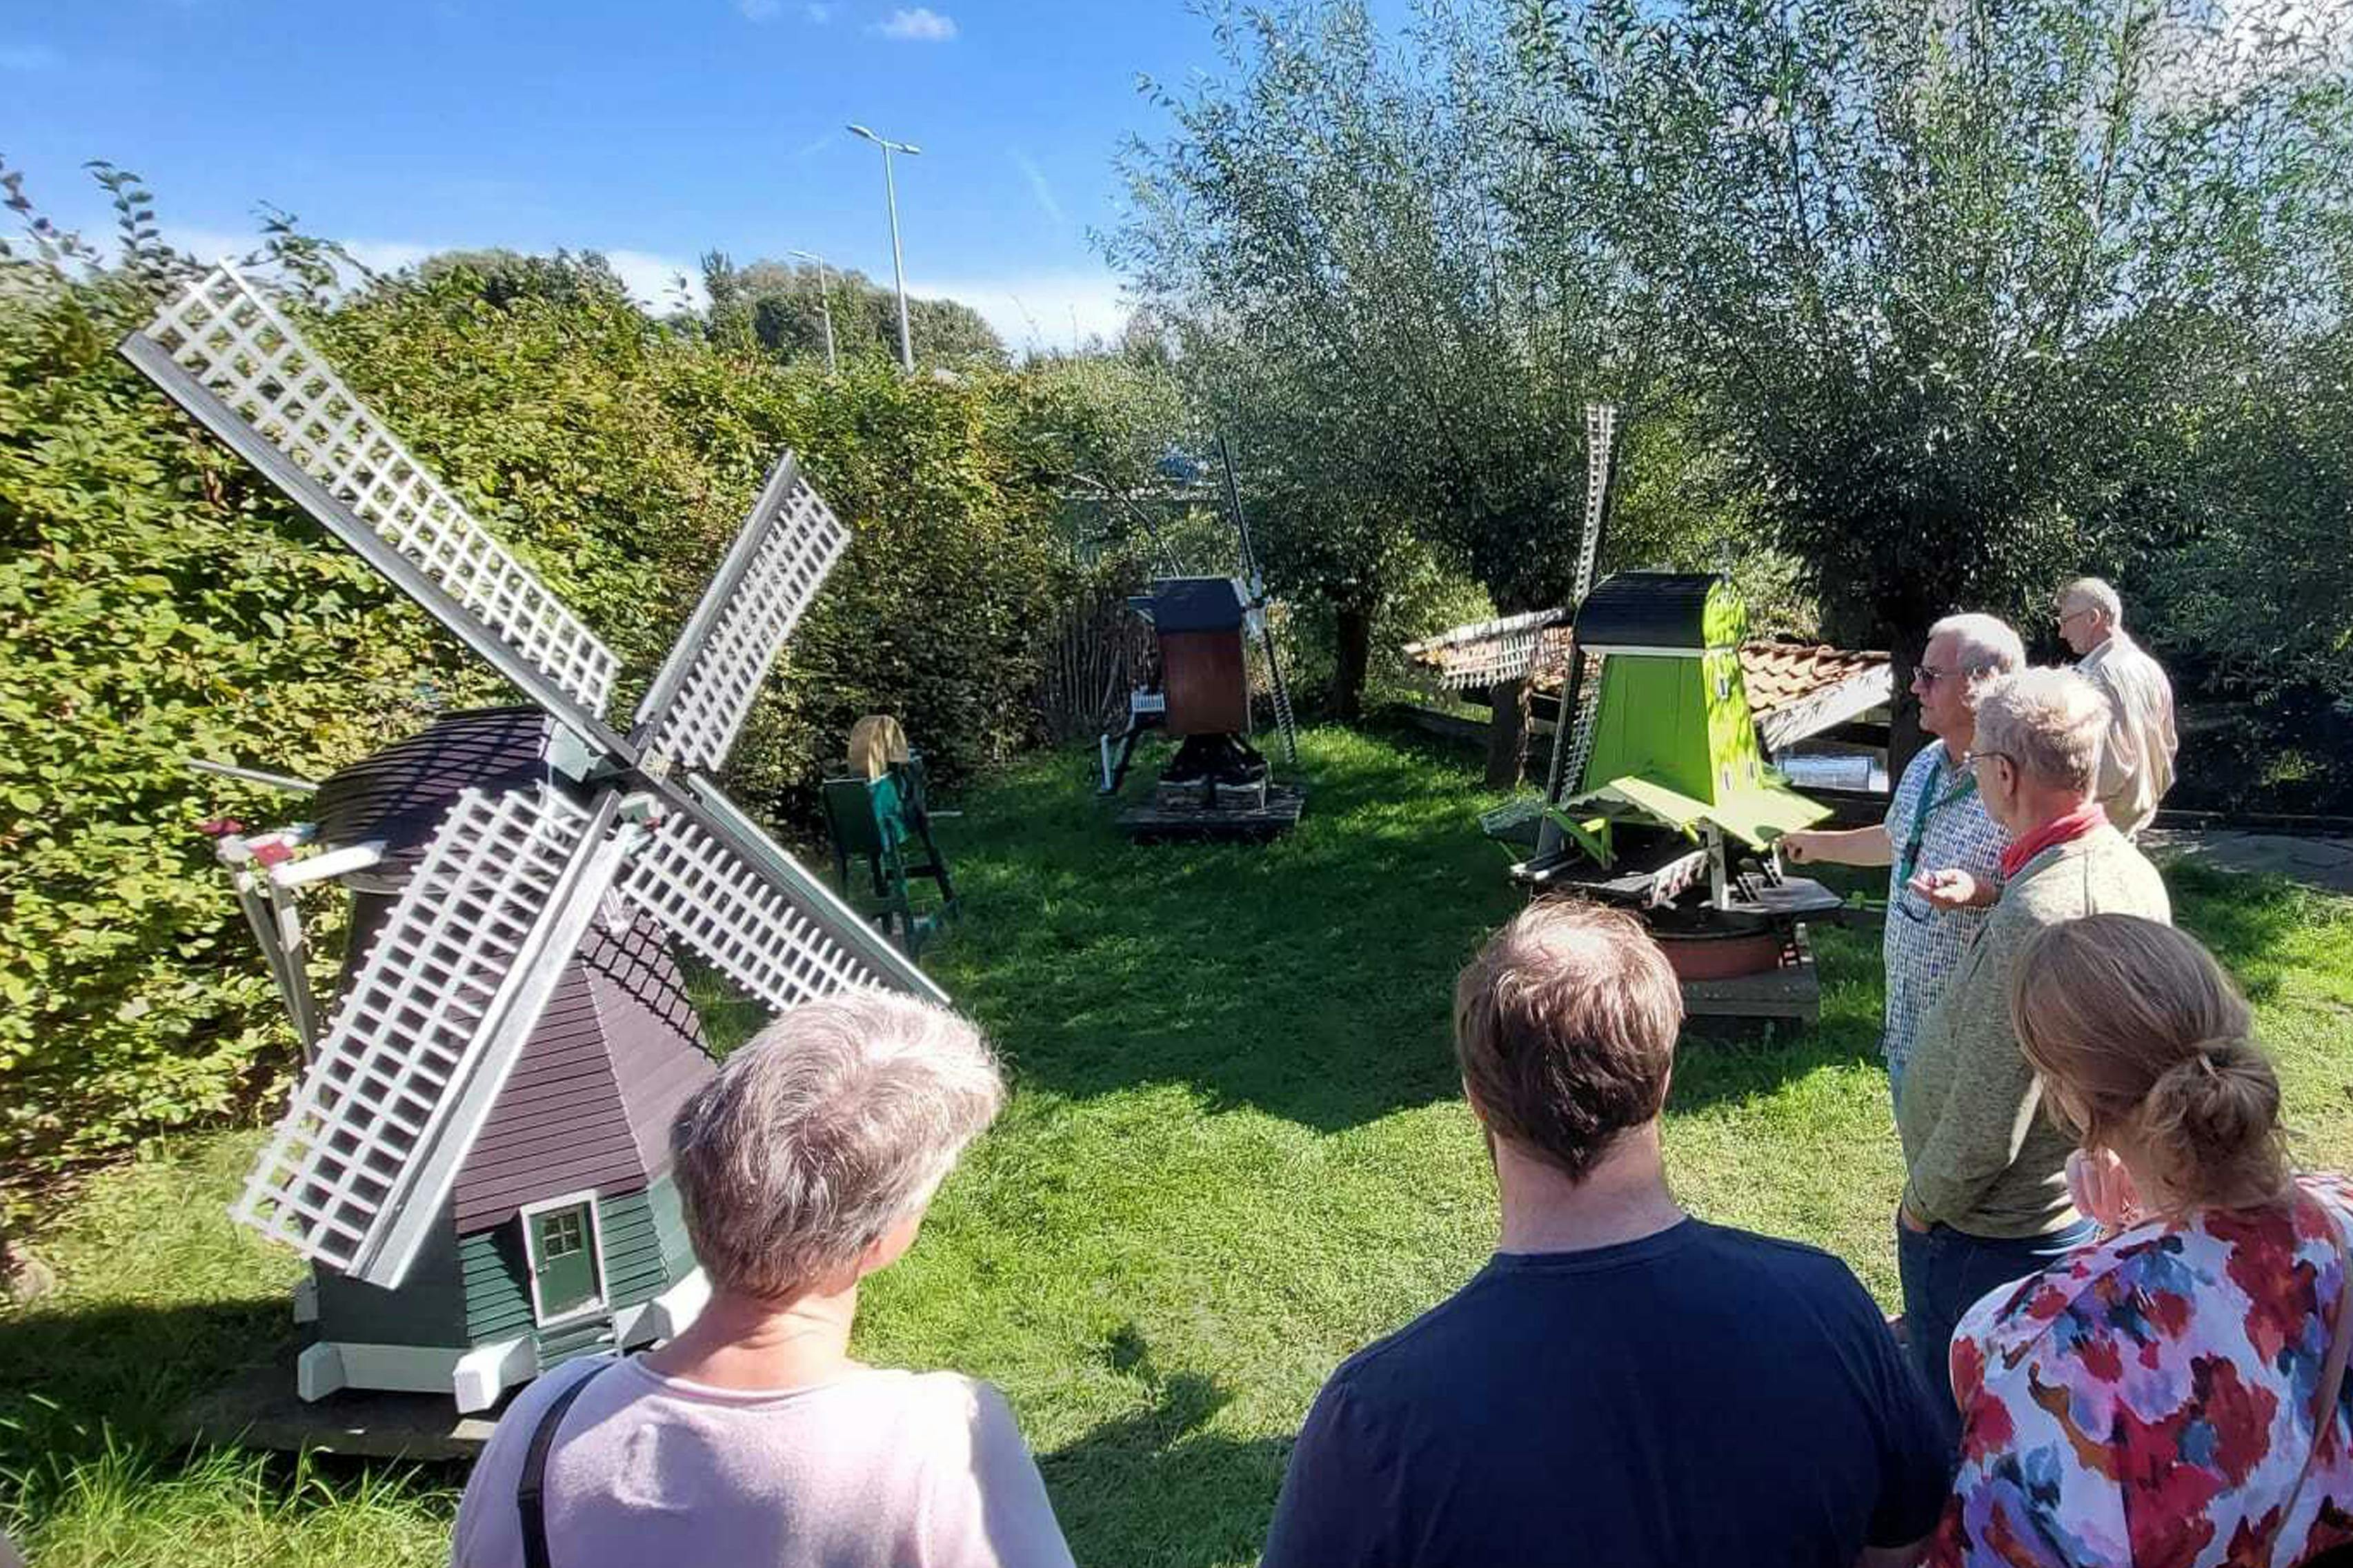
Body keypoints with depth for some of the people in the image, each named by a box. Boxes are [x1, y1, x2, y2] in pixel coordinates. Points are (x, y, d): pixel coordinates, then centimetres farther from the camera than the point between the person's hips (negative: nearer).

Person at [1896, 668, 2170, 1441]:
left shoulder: (2032, 922, -34)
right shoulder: (2131, 870, -5)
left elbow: (1985, 1124, -29)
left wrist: (1922, 1202, -12)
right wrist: (1989, 894, 9)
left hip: (1987, 1233, -9)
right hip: (2083, 1203, 9)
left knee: (1961, 1426, 13)